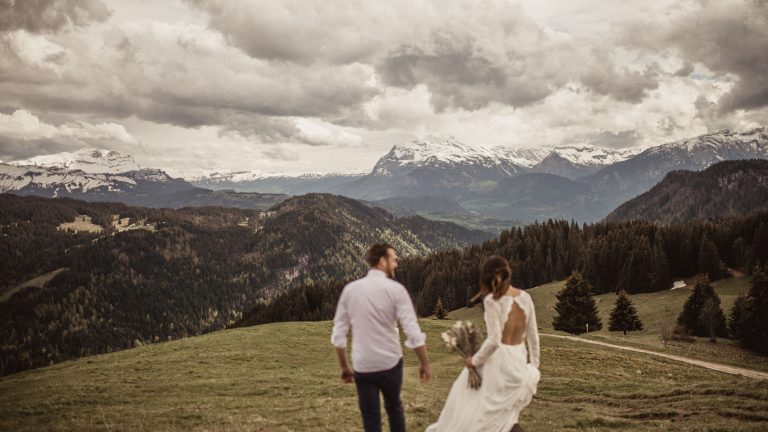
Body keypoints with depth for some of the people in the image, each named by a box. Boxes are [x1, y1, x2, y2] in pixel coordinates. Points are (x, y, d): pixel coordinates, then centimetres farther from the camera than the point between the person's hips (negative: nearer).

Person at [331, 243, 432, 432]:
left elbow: (338, 334, 2)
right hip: (390, 363, -1)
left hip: (362, 366, 2)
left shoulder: (350, 289, 0)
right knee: (394, 407, 25)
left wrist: (344, 366, 12)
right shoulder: (396, 289, -10)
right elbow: (413, 332, -13)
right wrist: (425, 364, -2)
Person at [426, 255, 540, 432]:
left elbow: (494, 340, -22)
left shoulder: (492, 300, -17)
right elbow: (533, 335, 7)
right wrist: (534, 366, 17)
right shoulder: (525, 297, 0)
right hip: (520, 358, 6)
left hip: (499, 359, -6)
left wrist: (475, 360, -7)